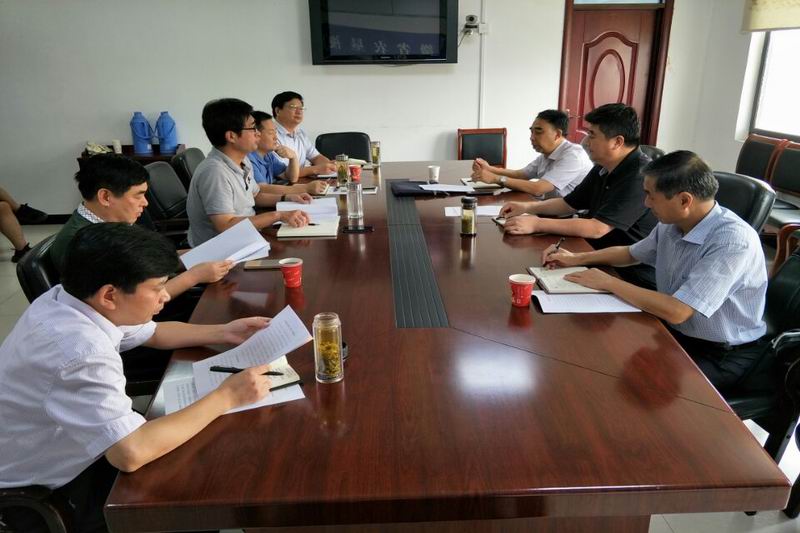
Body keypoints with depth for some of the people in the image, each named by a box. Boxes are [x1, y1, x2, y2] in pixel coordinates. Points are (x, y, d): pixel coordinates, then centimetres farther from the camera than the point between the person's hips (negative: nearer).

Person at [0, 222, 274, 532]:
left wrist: (224, 333, -3)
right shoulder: (81, 349, -36)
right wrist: (226, 397, -32)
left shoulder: (72, 300, -7)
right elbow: (132, 453, -42)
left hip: (64, 452, 8)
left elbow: (153, 333, 9)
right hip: (48, 493, -8)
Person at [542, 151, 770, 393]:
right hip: (673, 332, 7)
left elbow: (676, 311, -31)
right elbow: (632, 253, 19)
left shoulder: (733, 241, -27)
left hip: (723, 355, -6)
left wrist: (609, 283, -21)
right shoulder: (671, 224, -3)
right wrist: (577, 258, 7)